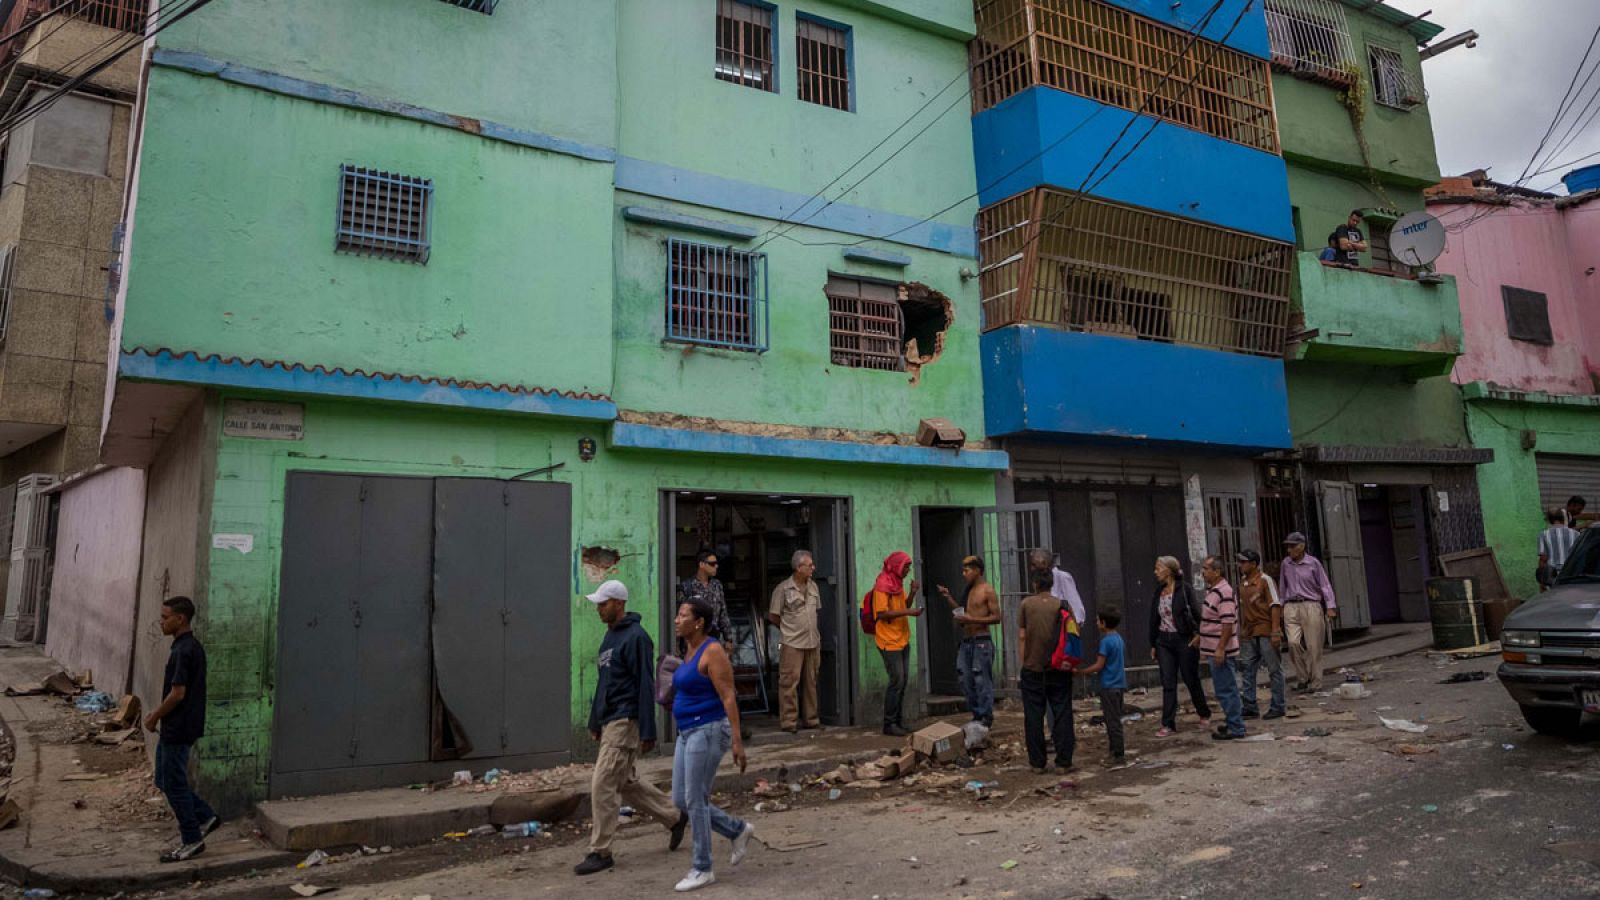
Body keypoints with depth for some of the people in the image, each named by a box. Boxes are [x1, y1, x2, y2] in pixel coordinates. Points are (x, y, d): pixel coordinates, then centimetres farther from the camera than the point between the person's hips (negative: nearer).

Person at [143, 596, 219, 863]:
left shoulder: (183, 651, -22)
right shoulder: (191, 646, 9)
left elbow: (178, 693, -23)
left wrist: (155, 717, -10)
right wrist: (158, 714, 17)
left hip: (178, 730, -10)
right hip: (176, 727, 10)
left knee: (174, 784, 1)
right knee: (164, 779, 18)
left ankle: (192, 840, 11)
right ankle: (205, 817, 23)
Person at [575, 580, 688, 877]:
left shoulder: (635, 637, -15)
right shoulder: (609, 636, 14)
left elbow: (646, 686, -18)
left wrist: (648, 732, -19)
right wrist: (594, 721, 21)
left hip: (626, 722, -10)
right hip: (609, 722, 10)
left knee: (603, 786, -6)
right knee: (626, 782, 17)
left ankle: (600, 852, 6)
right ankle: (675, 817, 31)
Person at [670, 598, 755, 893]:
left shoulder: (712, 651, -15)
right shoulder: (692, 652, 12)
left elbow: (729, 698, -18)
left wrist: (737, 741, -20)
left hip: (709, 732, -9)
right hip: (689, 734, 9)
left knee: (695, 801, -2)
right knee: (681, 800, 10)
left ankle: (702, 869, 13)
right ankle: (739, 830, 25)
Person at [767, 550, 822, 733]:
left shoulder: (813, 587, 10)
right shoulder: (783, 588, -9)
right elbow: (772, 616, -4)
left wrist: (810, 629, 13)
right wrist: (789, 629, 6)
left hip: (813, 642, 6)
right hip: (792, 644, -6)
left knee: (810, 682, 12)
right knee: (790, 682, -4)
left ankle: (811, 719, 21)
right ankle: (789, 721, 2)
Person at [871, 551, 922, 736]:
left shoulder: (898, 583, 12)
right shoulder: (882, 585, -14)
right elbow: (881, 614, -20)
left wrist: (912, 594, 3)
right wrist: (908, 612, -21)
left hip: (903, 640, 8)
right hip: (890, 641, -8)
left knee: (902, 681, 9)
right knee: (897, 680, -8)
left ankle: (898, 721, 17)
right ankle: (889, 723, 0)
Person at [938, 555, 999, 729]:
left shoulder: (987, 591, -8)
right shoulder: (969, 590, 16)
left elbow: (996, 617, -13)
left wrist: (972, 619, -19)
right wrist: (948, 598, 12)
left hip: (981, 641, -8)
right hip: (966, 641, 8)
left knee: (982, 681, -5)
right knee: (966, 680, 8)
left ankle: (986, 718, 2)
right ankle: (976, 715, 17)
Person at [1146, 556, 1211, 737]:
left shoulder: (1184, 588, -9)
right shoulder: (1159, 591, 8)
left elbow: (1196, 612, -12)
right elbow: (1154, 618, 11)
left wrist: (1198, 634, -21)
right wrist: (1153, 644, 13)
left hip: (1184, 640, -5)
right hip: (1164, 641, 5)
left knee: (1191, 679, 8)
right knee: (1168, 683, 2)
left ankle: (1204, 715, 31)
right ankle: (1168, 724, 4)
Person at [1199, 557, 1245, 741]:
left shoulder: (1224, 592, -19)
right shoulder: (1211, 590, 12)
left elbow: (1228, 622, -24)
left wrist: (1220, 648, -25)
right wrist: (1200, 638, 23)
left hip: (1221, 650, -10)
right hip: (1214, 649, 10)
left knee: (1225, 689, -3)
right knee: (1227, 688, 18)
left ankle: (1235, 728, 5)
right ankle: (1234, 720, 28)